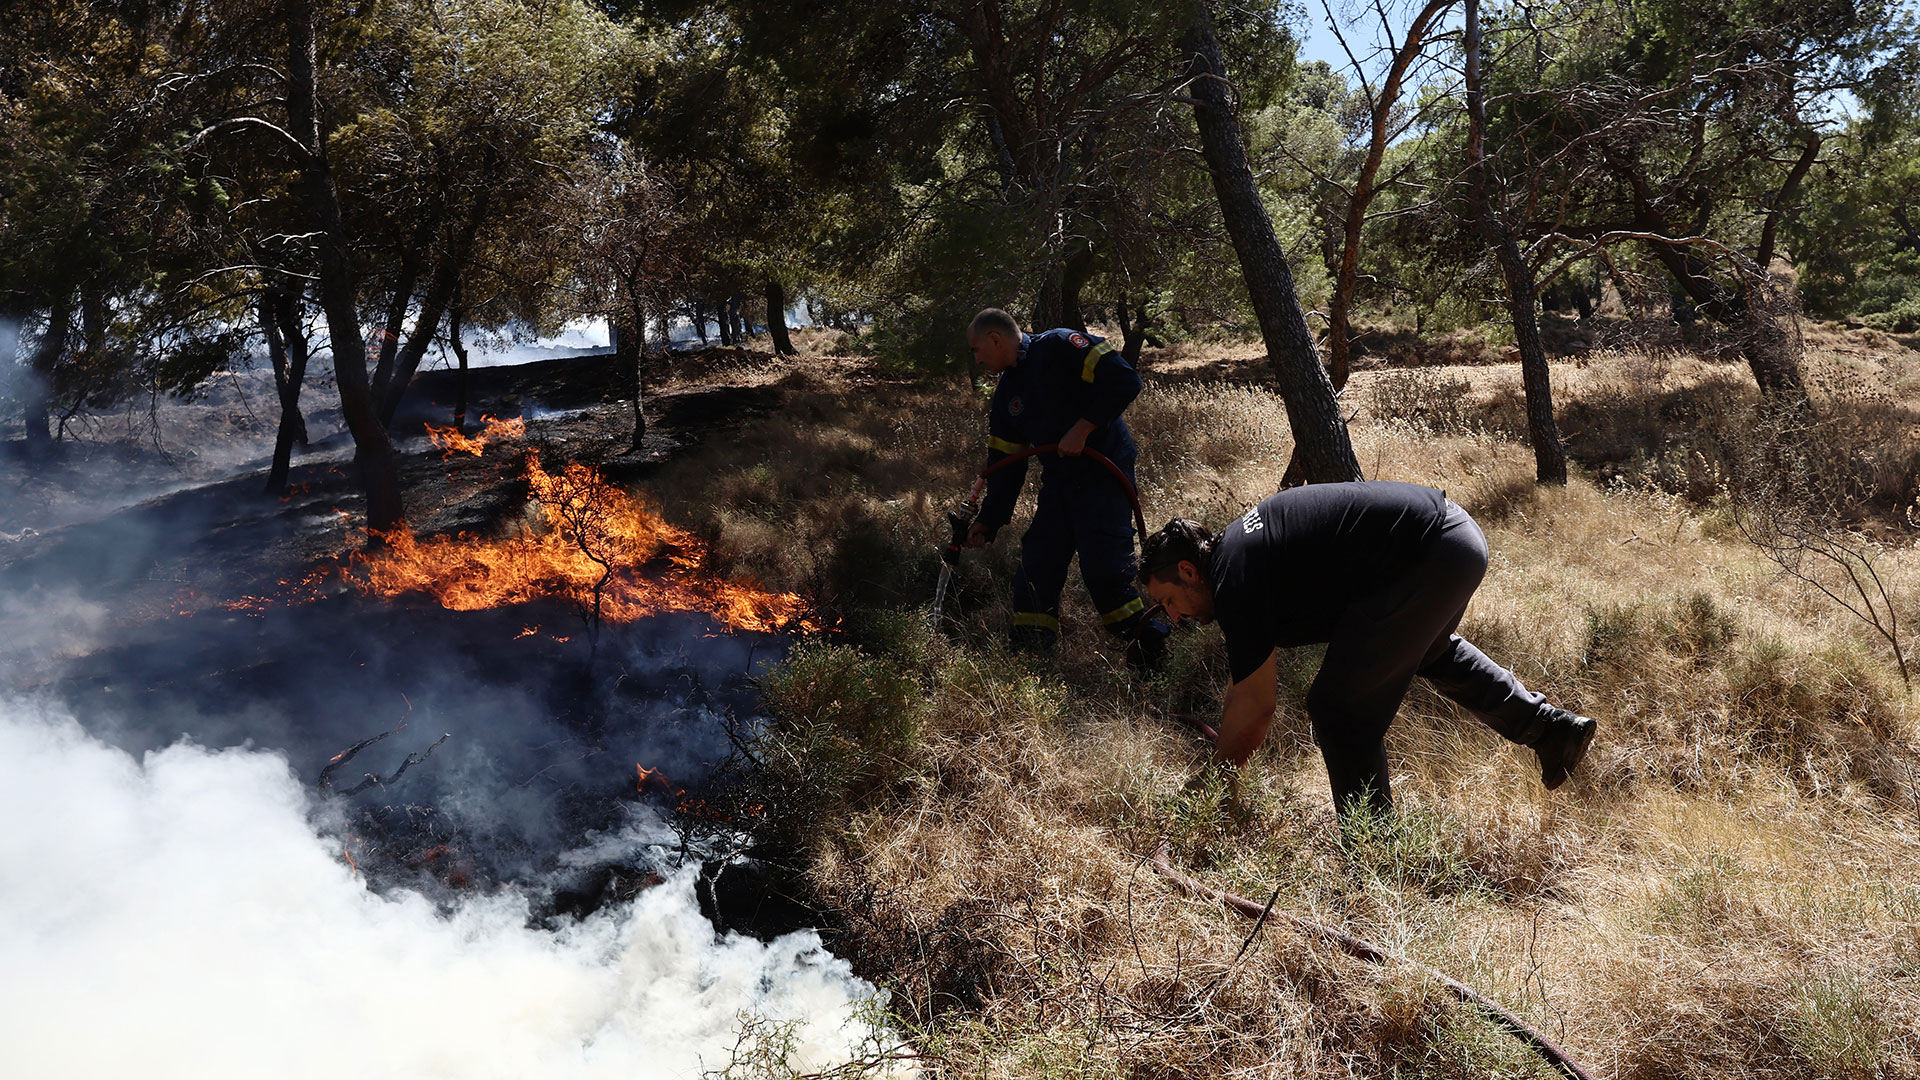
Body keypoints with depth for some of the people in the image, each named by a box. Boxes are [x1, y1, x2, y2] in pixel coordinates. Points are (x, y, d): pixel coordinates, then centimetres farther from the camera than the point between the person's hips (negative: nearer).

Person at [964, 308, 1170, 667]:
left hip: (1105, 473, -8)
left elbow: (1125, 379, -19)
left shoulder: (1060, 347, -9)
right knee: (1034, 570, 4)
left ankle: (1152, 656, 0)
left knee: (1103, 571, -15)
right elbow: (1004, 464, 16)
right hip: (1058, 483, 8)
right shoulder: (1006, 396, 14)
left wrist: (1082, 428, -20)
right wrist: (988, 522, 9)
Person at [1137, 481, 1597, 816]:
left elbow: (1256, 707, -9)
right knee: (1429, 650, 39)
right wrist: (1223, 747, 29)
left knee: (1340, 706, -2)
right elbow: (1246, 679, 24)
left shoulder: (1234, 582, -14)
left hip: (1426, 559, -11)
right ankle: (1551, 728, 46)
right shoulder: (1234, 544, 15)